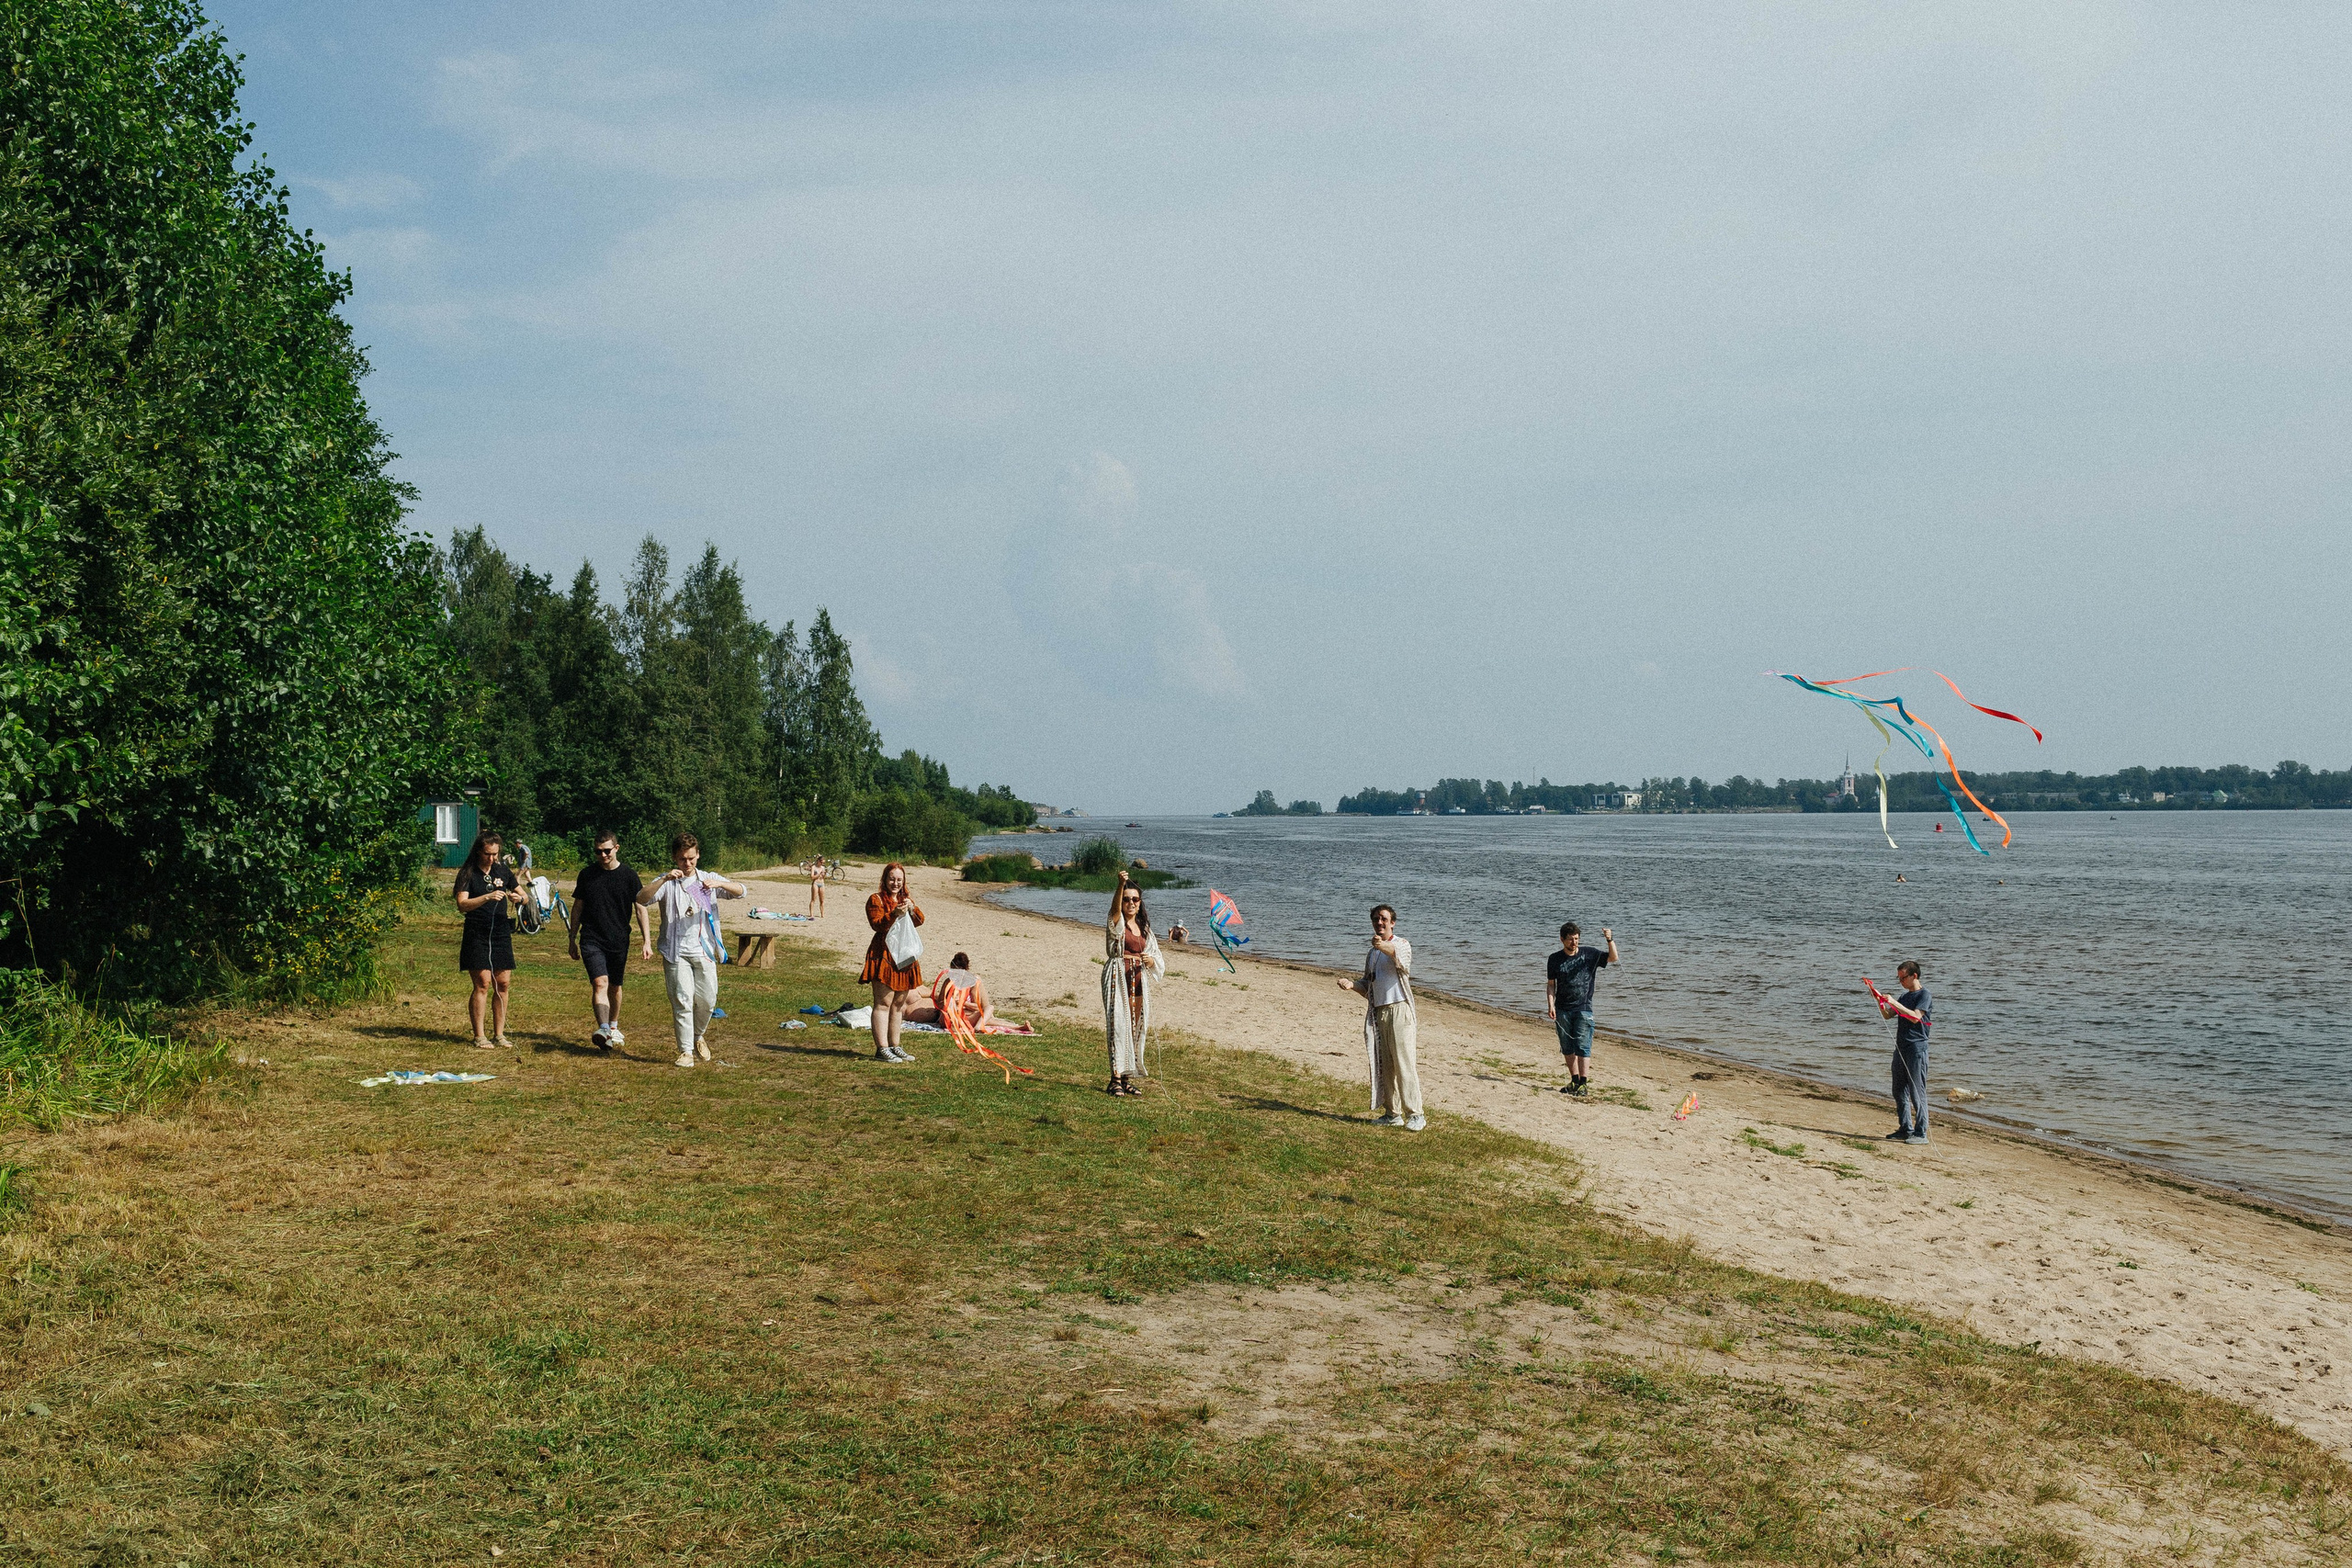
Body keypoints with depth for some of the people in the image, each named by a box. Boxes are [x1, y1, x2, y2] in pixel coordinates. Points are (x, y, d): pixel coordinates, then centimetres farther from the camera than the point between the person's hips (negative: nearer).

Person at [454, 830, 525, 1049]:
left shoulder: (503, 870, 10)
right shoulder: (467, 873, -3)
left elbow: (523, 895, 15)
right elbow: (462, 904, -15)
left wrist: (518, 898, -9)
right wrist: (487, 897, -29)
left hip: (501, 933, 4)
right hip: (477, 934, -4)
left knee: (503, 983, 3)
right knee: (483, 984, -9)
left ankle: (499, 1034, 12)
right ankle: (479, 1037, -3)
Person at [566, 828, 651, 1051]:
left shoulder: (629, 876, 0)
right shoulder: (587, 874, 4)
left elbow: (641, 909, 1)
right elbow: (577, 907, 13)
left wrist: (646, 941, -6)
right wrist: (573, 940, 14)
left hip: (619, 941, 1)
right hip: (591, 940, -1)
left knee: (615, 987, 13)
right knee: (600, 983, -18)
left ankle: (614, 1027, 33)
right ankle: (603, 1031, -31)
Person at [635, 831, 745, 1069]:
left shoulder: (709, 879, 9)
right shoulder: (666, 882, 3)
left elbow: (740, 891, -2)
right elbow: (641, 900, -14)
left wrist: (720, 884, -23)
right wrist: (664, 880, -29)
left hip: (704, 950, 2)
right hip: (676, 951, -2)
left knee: (707, 1000, 4)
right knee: (682, 1001, -6)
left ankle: (699, 1037, 31)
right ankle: (685, 1051, 1)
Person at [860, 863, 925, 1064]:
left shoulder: (906, 899, 19)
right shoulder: (876, 900, -1)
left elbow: (920, 921, 7)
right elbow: (877, 924, -14)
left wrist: (912, 909, -12)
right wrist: (894, 914, -28)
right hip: (884, 956, -7)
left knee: (899, 1004, 12)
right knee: (883, 1003, -11)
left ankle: (894, 1045, 20)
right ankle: (881, 1049, -12)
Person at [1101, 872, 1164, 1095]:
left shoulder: (1144, 928, 17)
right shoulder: (1116, 923, 0)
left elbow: (1157, 961, 18)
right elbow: (1115, 908, -25)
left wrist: (1150, 960, -6)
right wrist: (1121, 884, -41)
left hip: (1139, 981, 6)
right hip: (1118, 978, -6)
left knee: (1136, 1029, 5)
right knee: (1118, 1026, -11)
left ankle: (1127, 1078, 12)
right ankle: (1115, 1079, -11)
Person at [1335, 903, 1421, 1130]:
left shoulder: (1401, 944, -2)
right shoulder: (1371, 952, 20)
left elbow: (1405, 964, -25)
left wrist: (1387, 948, -44)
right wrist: (1351, 983, 4)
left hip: (1399, 1009, -7)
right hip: (1377, 1012, 7)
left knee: (1404, 1063, -11)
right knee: (1383, 1065, 8)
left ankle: (1414, 1114, -9)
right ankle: (1392, 1113, 15)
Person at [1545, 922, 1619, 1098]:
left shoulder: (1590, 954, 1)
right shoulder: (1555, 959, 4)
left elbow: (1613, 958, -5)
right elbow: (1551, 984, 9)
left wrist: (1610, 940, -23)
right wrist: (1550, 1005, -3)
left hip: (1583, 1009, -2)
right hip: (1562, 1010, 3)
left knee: (1582, 1047, -9)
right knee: (1567, 1048, 8)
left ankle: (1583, 1084, -8)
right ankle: (1574, 1081, 19)